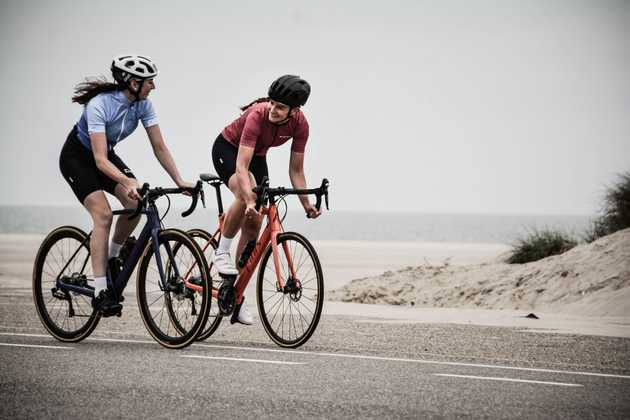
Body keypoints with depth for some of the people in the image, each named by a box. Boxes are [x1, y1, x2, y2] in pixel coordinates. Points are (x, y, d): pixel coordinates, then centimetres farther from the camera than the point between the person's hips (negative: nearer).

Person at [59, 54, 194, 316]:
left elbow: (159, 147, -10)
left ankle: (112, 258, 6)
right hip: (77, 157, -6)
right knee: (103, 214, -24)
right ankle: (100, 292, -23)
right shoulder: (99, 105, -34)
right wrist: (127, 182, -52)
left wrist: (179, 182, -18)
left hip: (106, 154, 6)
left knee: (136, 203, -18)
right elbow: (100, 160, -38)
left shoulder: (143, 104, -15)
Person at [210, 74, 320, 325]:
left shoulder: (299, 125, -22)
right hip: (227, 150, -5)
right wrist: (250, 200, -56)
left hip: (257, 156, 5)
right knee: (246, 197, -36)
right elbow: (241, 167, -43)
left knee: (253, 225, -1)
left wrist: (306, 204, -19)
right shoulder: (257, 115, -37)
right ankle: (222, 252, -16)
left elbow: (296, 170, -11)